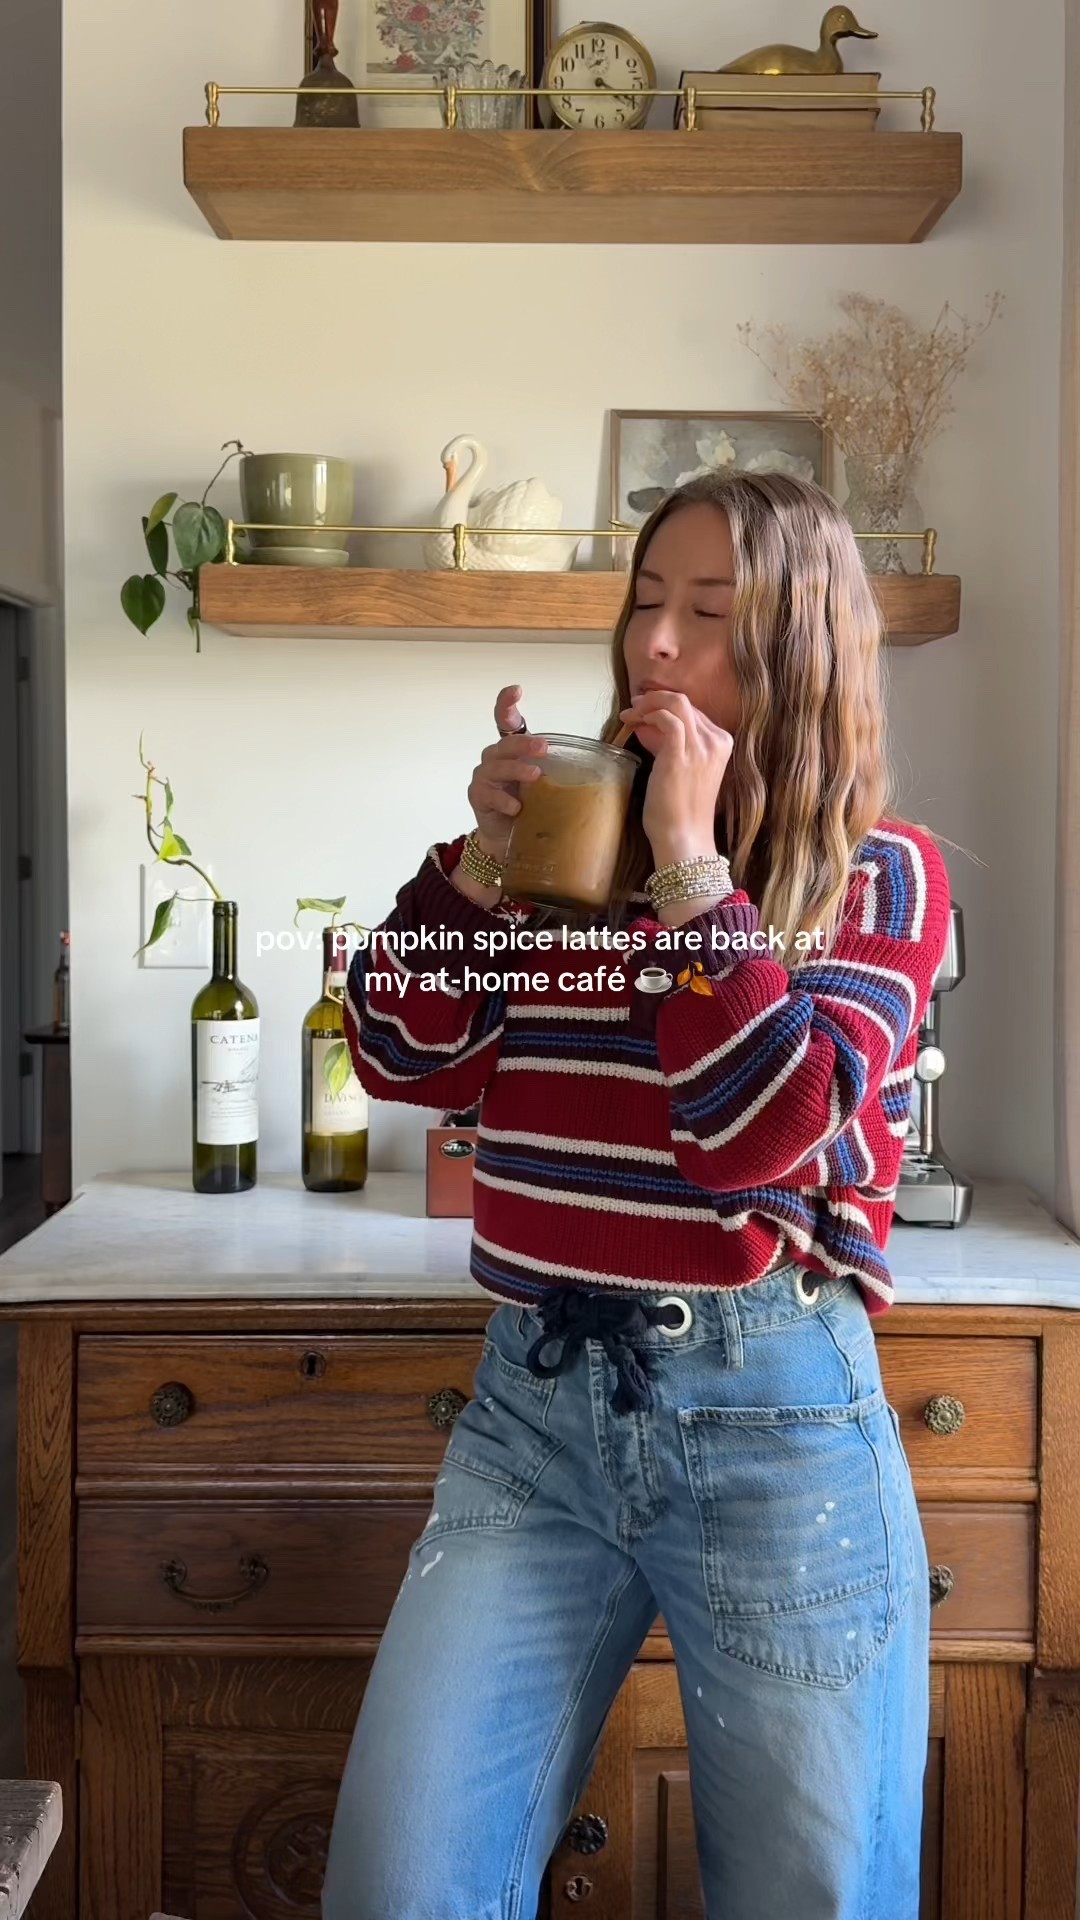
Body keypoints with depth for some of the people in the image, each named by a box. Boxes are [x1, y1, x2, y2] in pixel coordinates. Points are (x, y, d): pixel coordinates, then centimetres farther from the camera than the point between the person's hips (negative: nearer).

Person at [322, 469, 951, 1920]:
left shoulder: (881, 877, 0)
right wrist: (483, 853, -5)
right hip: (534, 1398, 3)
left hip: (769, 1417, -3)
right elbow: (403, 1059, 6)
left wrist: (690, 861, -13)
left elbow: (766, 1129, -14)